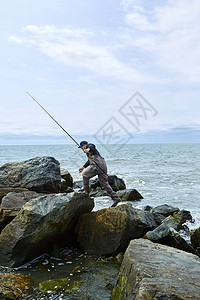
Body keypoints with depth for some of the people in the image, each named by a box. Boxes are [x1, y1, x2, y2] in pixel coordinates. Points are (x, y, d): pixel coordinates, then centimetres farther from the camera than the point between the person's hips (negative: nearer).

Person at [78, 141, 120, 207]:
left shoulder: (89, 145, 13)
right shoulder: (91, 151, 39)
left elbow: (91, 146, -14)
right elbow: (90, 161, 51)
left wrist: (88, 149, -36)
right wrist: (83, 167, 60)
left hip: (97, 165, -9)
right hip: (103, 166, 9)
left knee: (85, 175, 8)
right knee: (105, 184, 4)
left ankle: (86, 192, 12)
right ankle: (116, 198, -5)